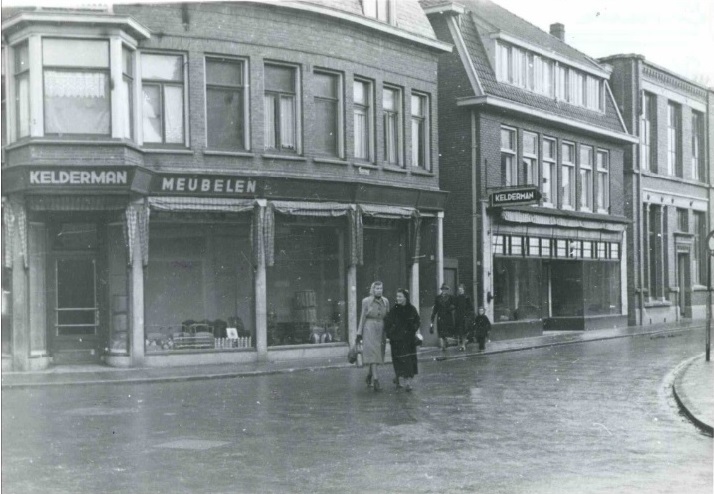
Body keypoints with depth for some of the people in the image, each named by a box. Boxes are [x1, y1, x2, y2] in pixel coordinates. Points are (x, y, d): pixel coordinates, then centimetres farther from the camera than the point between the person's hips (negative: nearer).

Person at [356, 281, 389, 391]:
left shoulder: (385, 301, 8)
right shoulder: (366, 301, -2)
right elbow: (363, 317, 0)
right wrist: (359, 333, -3)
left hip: (381, 329, 4)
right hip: (369, 329, -4)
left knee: (378, 354, 9)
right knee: (372, 353, -11)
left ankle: (370, 376, 31)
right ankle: (375, 380, -17)